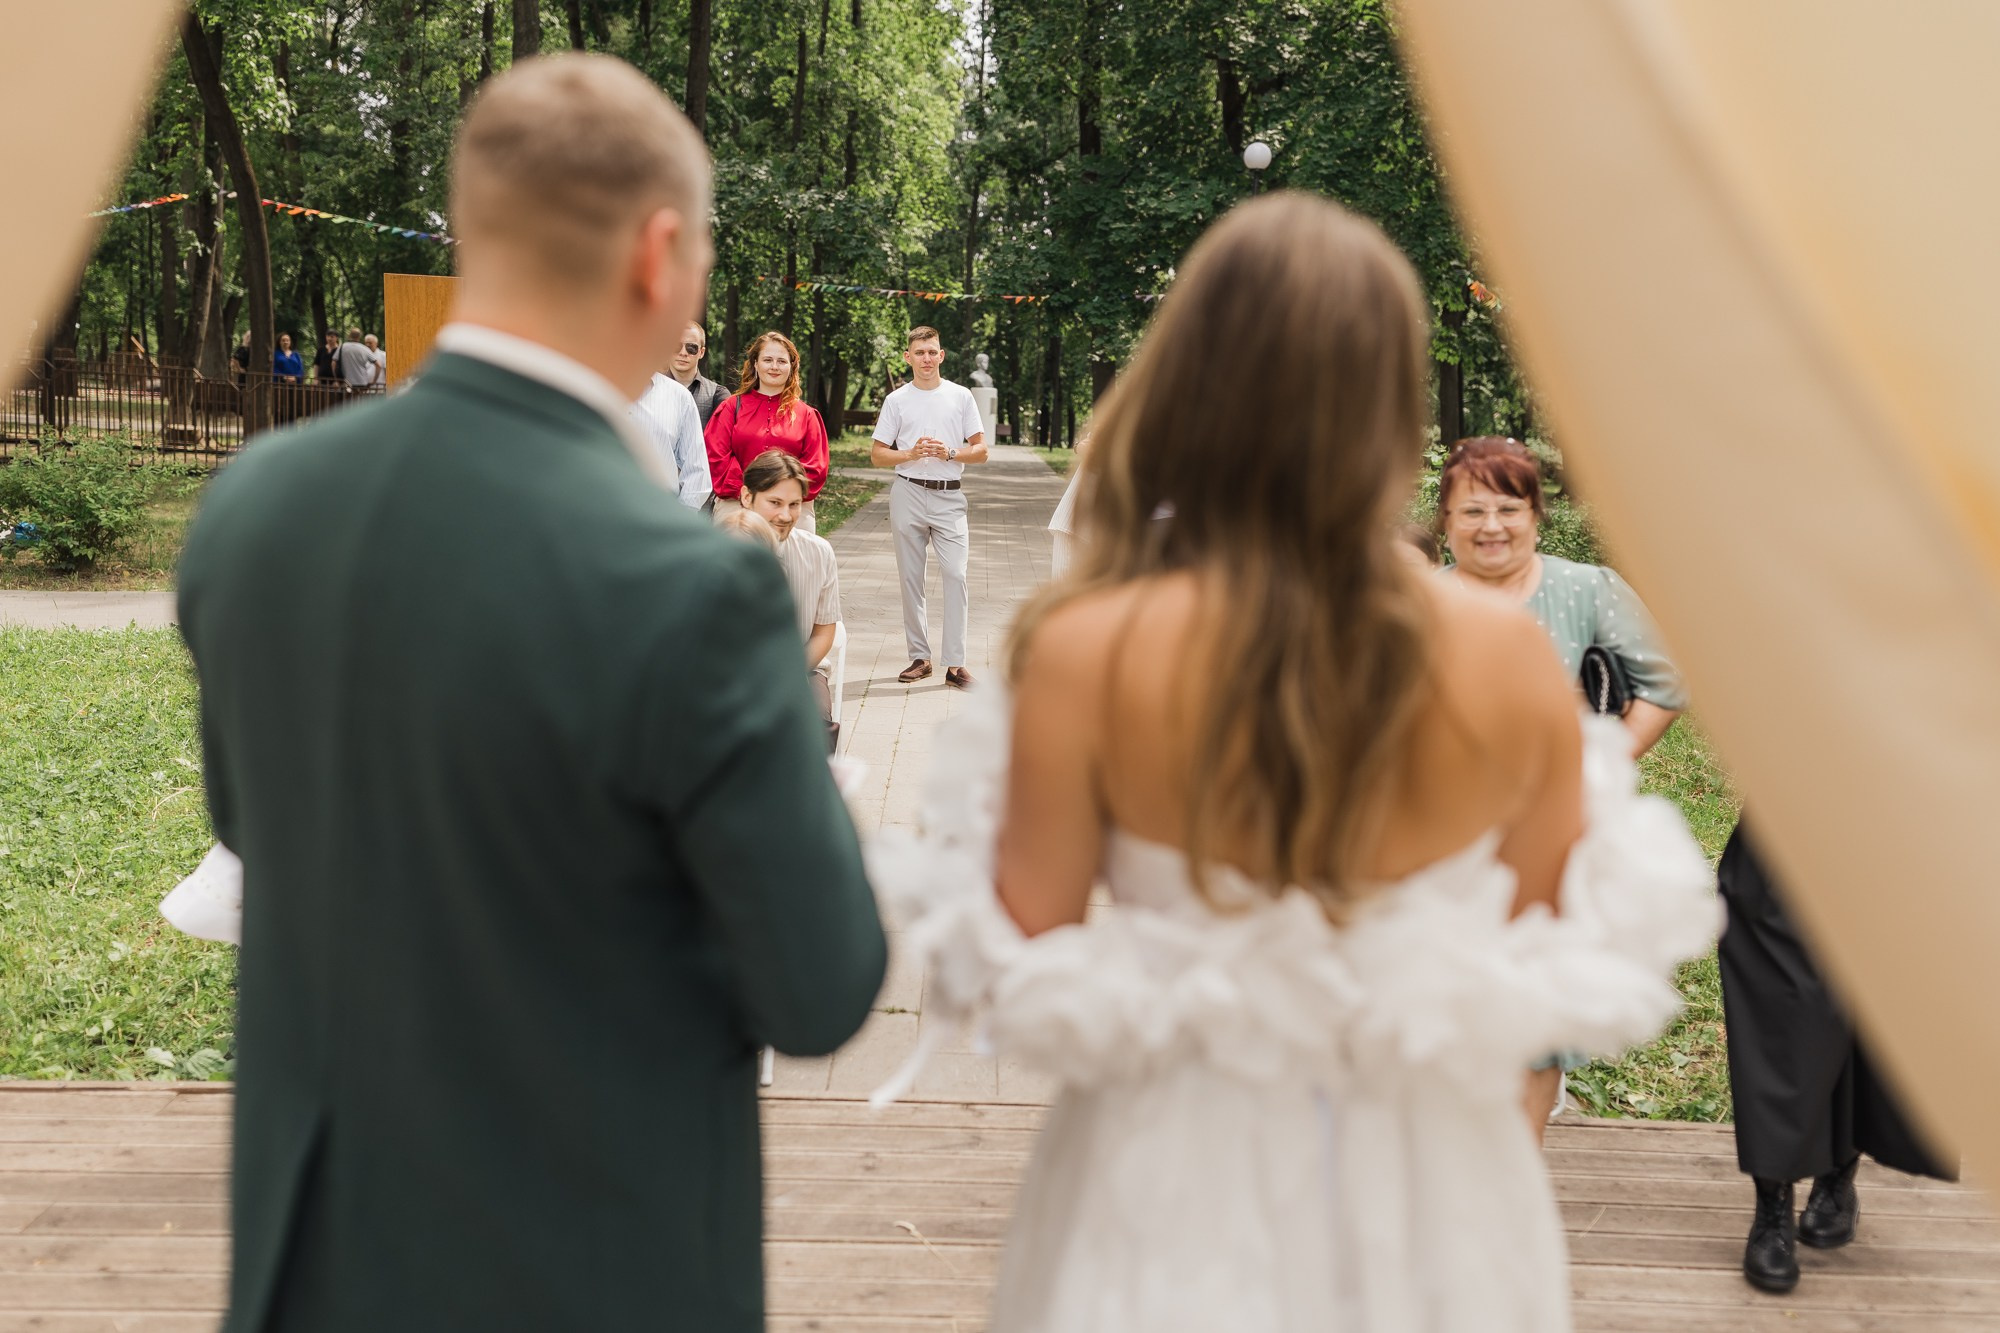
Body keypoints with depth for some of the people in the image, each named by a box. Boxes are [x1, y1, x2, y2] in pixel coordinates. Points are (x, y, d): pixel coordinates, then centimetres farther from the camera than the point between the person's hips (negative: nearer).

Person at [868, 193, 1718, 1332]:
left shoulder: (1086, 654, -20)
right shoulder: (1508, 660, -15)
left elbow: (1022, 972, -10)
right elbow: (1571, 950, -2)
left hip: (1179, 1200, -1)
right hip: (1435, 1204, 2)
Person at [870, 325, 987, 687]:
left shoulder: (961, 396, 7)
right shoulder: (896, 400, 7)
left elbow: (981, 450, 6)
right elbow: (877, 455, 8)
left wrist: (948, 453, -12)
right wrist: (911, 454, -10)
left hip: (950, 497, -1)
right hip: (908, 494, 1)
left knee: (955, 575, -10)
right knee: (911, 578, 4)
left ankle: (955, 663, -8)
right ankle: (919, 657, 14)